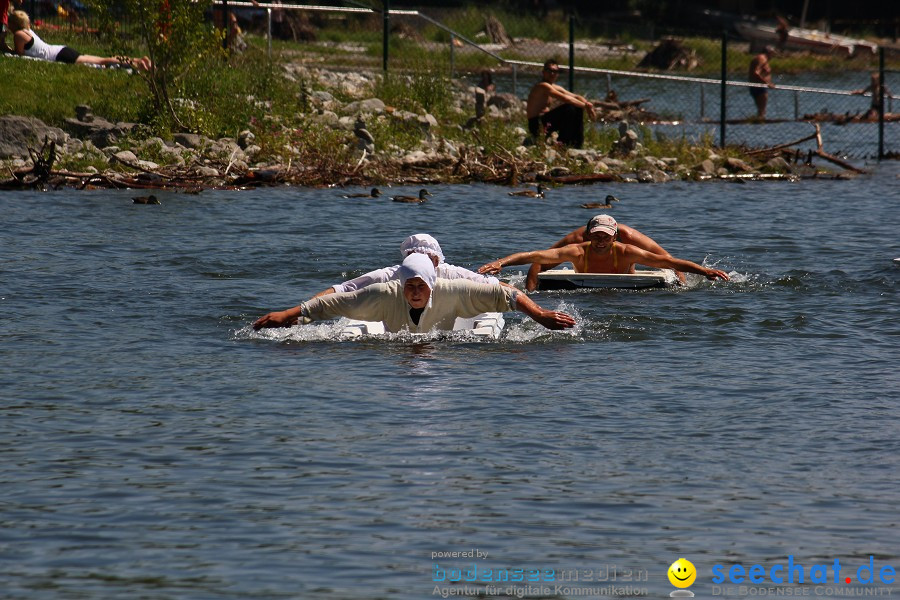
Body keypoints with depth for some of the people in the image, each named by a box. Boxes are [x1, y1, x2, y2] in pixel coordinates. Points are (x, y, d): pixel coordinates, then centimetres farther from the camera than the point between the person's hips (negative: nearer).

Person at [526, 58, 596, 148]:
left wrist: (587, 103, -11)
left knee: (577, 109, 9)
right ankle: (565, 143, -16)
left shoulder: (556, 88, 13)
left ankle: (577, 144, 11)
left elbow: (576, 97, 10)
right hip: (537, 125, -10)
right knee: (569, 109, -24)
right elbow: (564, 98, -29)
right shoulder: (543, 86, -18)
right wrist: (585, 105, -26)